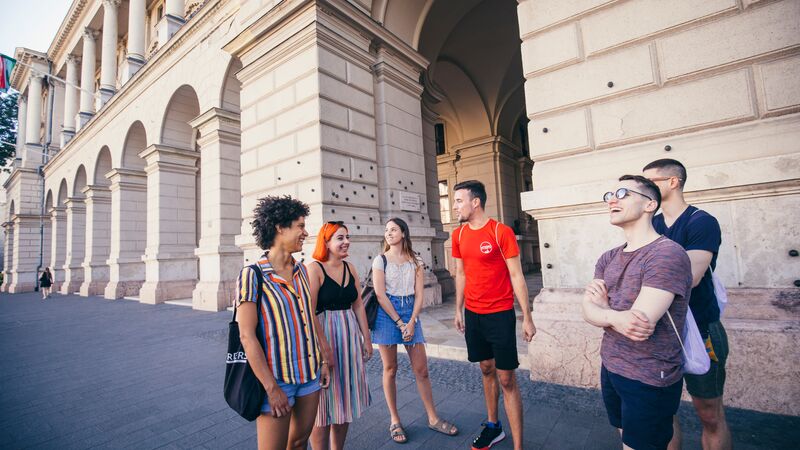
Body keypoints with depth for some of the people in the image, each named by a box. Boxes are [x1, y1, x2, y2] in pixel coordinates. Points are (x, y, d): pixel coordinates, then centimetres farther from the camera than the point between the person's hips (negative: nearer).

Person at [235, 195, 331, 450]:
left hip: (310, 374, 6)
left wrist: (323, 360, 11)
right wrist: (272, 388, -16)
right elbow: (247, 336, -16)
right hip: (277, 379, -6)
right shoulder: (253, 275, -15)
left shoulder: (302, 271, 4)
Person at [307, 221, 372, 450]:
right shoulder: (314, 268, -13)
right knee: (324, 402, 7)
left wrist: (366, 339, 10)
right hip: (324, 336, -7)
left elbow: (358, 305, 10)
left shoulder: (350, 268, 7)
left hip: (350, 336, 7)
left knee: (345, 398, 18)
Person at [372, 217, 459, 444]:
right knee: (390, 369, 7)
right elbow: (380, 295, -9)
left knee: (421, 369, 7)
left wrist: (411, 323, -10)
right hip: (386, 314, -2)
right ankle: (395, 421, 23)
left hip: (410, 314, 2)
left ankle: (433, 418, 23)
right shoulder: (380, 260, -2)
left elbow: (419, 294, 1)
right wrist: (399, 323, -12)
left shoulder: (415, 261, 6)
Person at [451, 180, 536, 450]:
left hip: (500, 315, -5)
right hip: (472, 314, 5)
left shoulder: (502, 232, -12)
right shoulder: (459, 235, 4)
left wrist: (527, 318, -9)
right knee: (486, 369, 18)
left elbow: (516, 276, -10)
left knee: (507, 379, 1)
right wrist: (458, 310, 13)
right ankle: (493, 427, 35)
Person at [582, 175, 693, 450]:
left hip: (650, 380, -7)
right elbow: (587, 311, -7)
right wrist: (616, 317, -26)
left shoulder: (667, 254, -20)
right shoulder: (608, 258, 4)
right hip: (610, 369, 7)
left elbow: (640, 324, -28)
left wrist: (602, 308, -12)